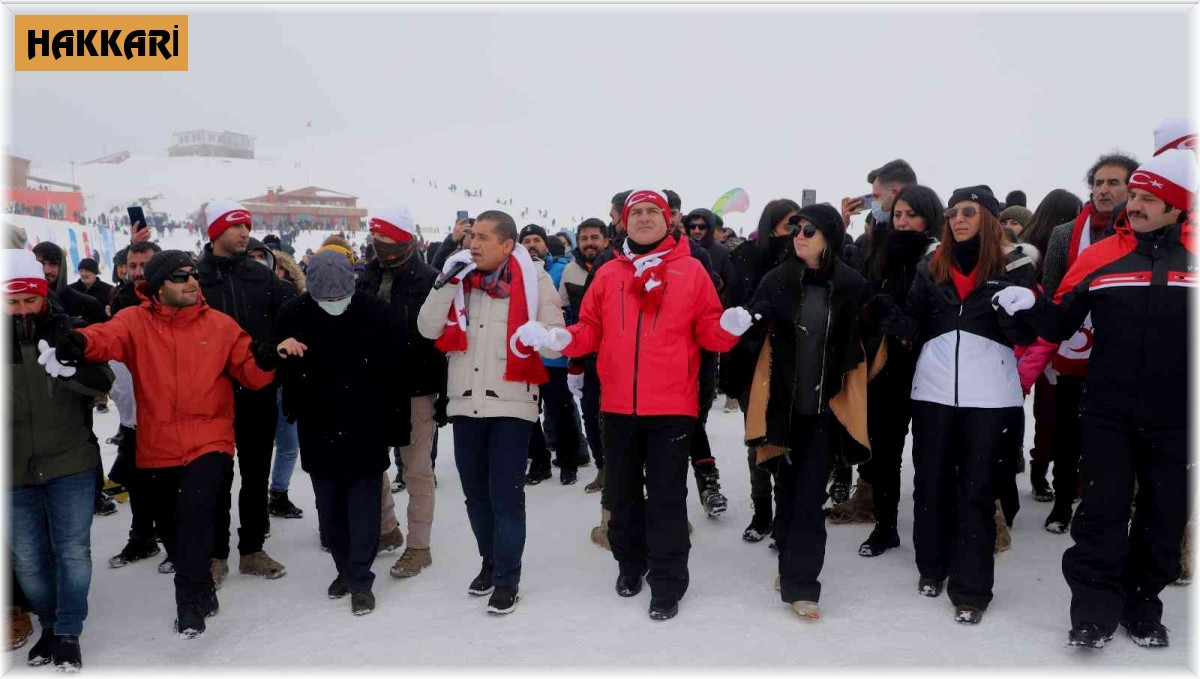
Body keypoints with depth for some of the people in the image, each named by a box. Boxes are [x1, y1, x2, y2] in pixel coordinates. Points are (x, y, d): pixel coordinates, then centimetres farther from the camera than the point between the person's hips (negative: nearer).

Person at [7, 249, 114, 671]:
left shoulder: (69, 332, -5)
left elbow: (106, 382, -14)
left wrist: (70, 370, -31)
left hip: (71, 464, -2)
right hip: (14, 471, 2)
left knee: (73, 551, 4)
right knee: (28, 558, 13)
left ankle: (68, 634, 20)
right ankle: (48, 626, 34)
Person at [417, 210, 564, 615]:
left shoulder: (534, 280, -4)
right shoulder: (461, 279, 8)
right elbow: (427, 329, -1)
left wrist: (539, 335, -27)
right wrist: (447, 282, -12)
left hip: (511, 403, -4)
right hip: (465, 403, 5)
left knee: (506, 494, -2)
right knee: (475, 492, 15)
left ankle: (507, 579, 12)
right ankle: (490, 561, 34)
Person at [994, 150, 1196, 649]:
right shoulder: (1100, 257, -2)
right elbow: (1059, 325, 1)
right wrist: (1029, 306, -16)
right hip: (1108, 415, -1)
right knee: (1102, 513, 1)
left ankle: (1142, 606, 29)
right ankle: (1095, 611, 14)